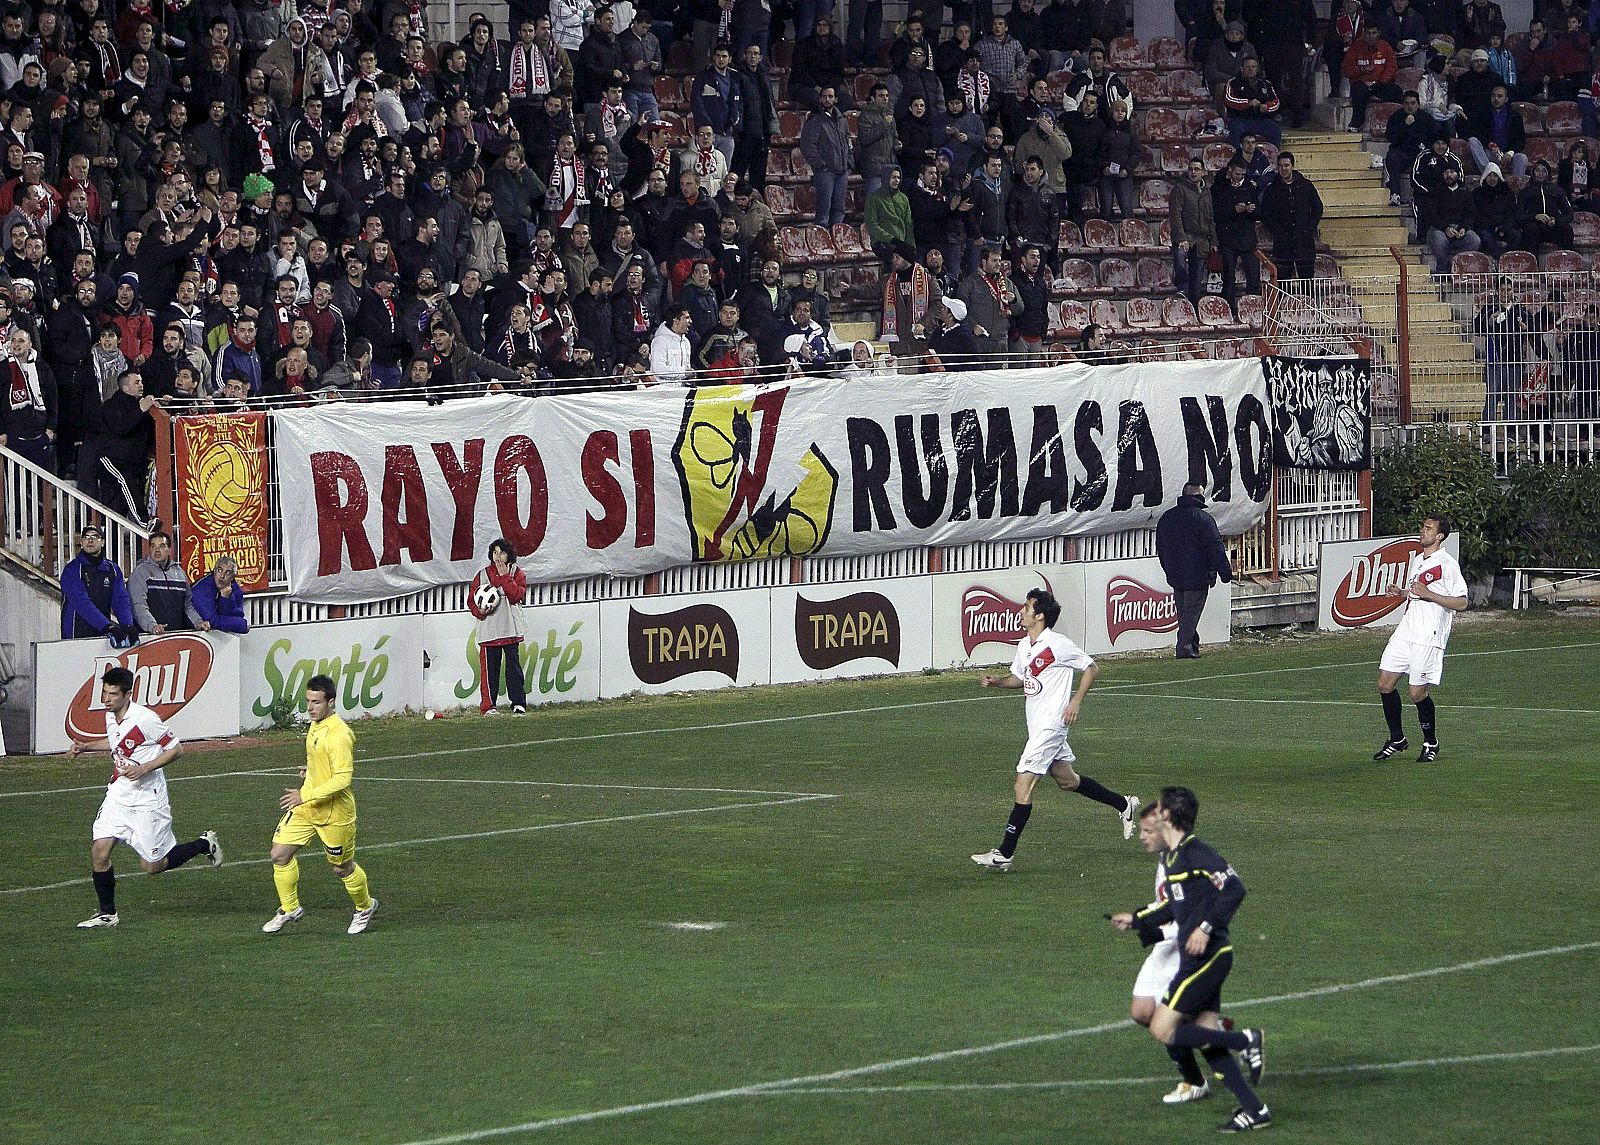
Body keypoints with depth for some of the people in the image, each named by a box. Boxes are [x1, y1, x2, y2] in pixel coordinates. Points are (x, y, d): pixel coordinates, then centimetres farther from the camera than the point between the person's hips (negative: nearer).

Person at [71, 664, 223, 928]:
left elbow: (176, 749, -12)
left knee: (151, 866, 2)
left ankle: (204, 845, 26)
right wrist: (86, 746, 14)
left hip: (147, 800, -7)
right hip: (118, 795, 7)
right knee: (99, 850, -8)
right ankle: (106, 913, 7)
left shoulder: (145, 719, -20)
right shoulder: (111, 717, 3)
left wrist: (144, 768, -22)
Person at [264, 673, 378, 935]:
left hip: (334, 812, -8)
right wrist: (309, 773, 7)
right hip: (305, 806, 8)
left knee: (342, 867, 9)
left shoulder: (339, 734, -25)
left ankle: (365, 906, 36)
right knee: (279, 854, -1)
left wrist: (305, 797, -29)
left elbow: (343, 778, -28)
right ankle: (289, 909, 15)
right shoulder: (317, 725, 4)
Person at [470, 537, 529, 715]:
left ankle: (518, 704, -3)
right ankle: (488, 706, 3)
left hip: (511, 629, -1)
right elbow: (471, 598, 10)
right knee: (489, 667, -1)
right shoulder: (482, 574, 10)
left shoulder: (516, 572, 7)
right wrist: (479, 610, -9)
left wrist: (505, 576, -13)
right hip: (488, 630, 1)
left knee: (513, 665, -5)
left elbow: (517, 595, -9)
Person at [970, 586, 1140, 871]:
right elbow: (1019, 678, 22)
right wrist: (996, 681, 3)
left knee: (1023, 784, -12)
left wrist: (1076, 701, -14)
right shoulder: (1024, 645, 8)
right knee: (1066, 780, 21)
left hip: (1051, 724, -10)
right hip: (1037, 724, 10)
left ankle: (1004, 854, -10)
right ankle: (1124, 805, 37)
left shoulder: (1057, 645, -16)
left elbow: (1091, 668, -6)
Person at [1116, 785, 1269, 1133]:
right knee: (1205, 1036, 8)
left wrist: (1206, 927, -25)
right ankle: (1254, 1109, 9)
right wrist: (1135, 918, 32)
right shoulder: (1170, 856, 16)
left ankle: (1245, 1041, -6)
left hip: (1207, 956, -10)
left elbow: (1234, 889, -21)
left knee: (1162, 1030, -10)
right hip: (1198, 959, 10)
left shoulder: (1195, 852, -14)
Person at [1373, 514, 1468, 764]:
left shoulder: (1447, 565, -10)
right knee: (1385, 684, 4)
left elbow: (1461, 603, -12)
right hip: (1405, 632, 8)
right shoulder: (1416, 560, 15)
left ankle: (1431, 743, 15)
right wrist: (1401, 592, 8)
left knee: (1418, 693, -6)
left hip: (1429, 638, -8)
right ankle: (1397, 739, 19)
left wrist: (1428, 594, -19)